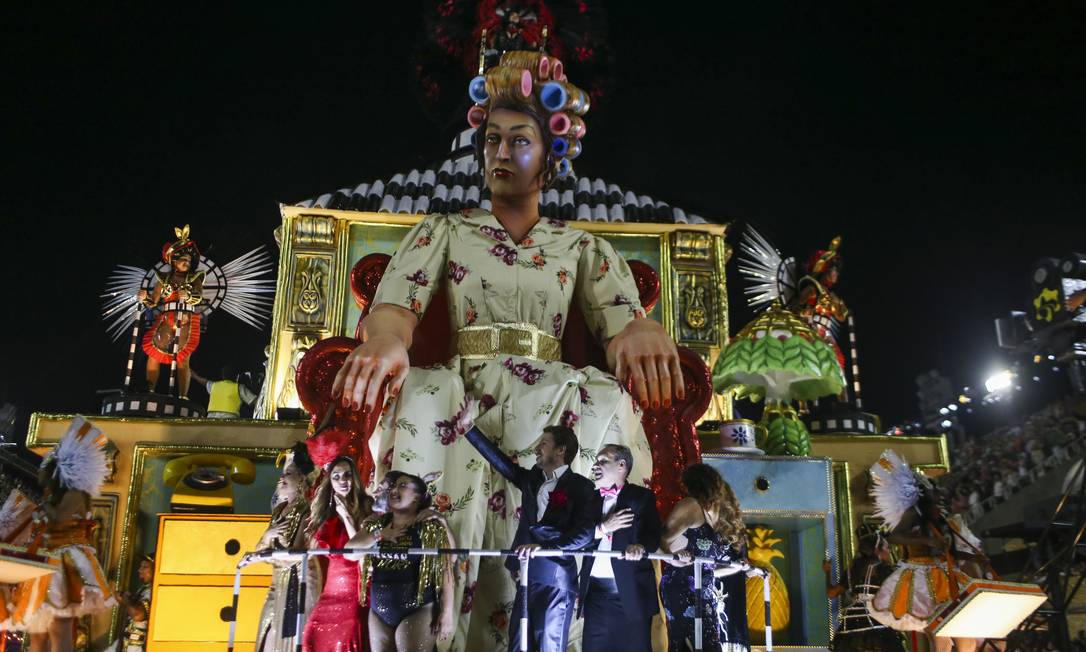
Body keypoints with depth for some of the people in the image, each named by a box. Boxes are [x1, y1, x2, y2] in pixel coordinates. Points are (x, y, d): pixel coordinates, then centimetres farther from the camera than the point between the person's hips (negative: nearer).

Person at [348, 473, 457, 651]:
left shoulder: (432, 525, -6)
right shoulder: (377, 524, 10)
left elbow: (445, 571, -9)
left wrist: (447, 612, -13)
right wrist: (379, 534, -10)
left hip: (417, 612, -5)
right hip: (378, 613, 5)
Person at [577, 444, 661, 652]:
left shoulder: (642, 497, 2)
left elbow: (653, 535, -13)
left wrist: (640, 546, -35)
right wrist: (602, 528, -12)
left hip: (632, 594, -4)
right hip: (596, 593, 4)